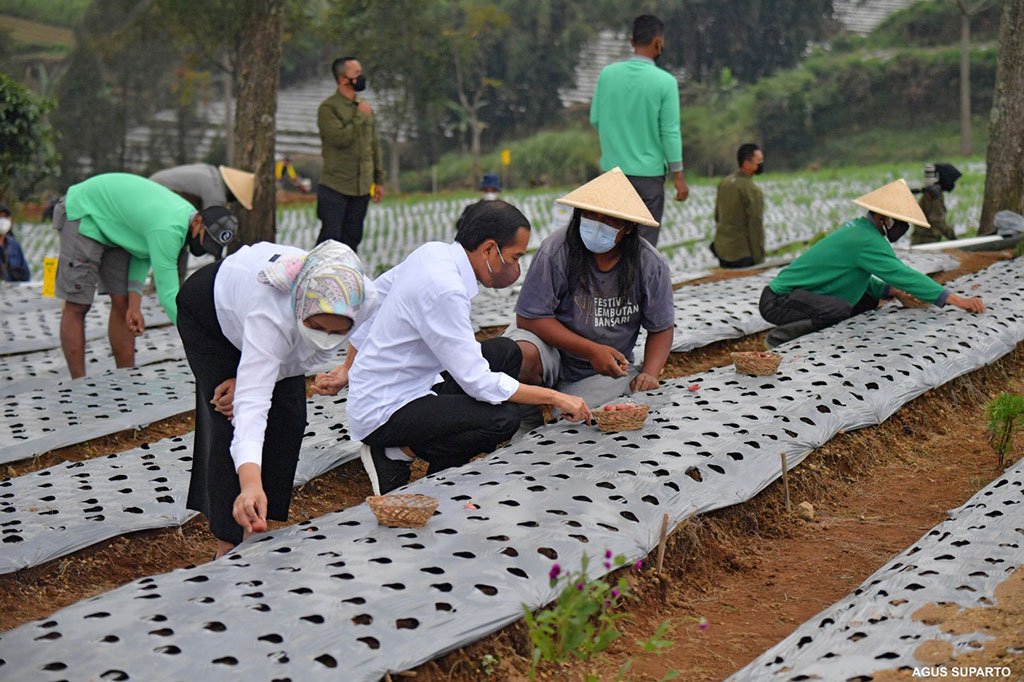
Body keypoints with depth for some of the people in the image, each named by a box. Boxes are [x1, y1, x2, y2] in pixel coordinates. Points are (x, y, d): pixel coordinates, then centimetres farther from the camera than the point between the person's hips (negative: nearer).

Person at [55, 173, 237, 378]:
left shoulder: (187, 214, -8)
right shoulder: (167, 229, -36)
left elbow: (143, 257, 1)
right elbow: (168, 295, -36)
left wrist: (135, 305, -10)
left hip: (114, 227, 9)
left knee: (122, 303, 3)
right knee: (77, 305, -8)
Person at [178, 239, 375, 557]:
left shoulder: (366, 301, -34)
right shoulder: (271, 315, -47)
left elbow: (316, 354, -13)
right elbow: (252, 403, -53)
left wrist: (250, 378, -23)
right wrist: (250, 484, -66)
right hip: (209, 306, -5)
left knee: (288, 419, -2)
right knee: (231, 423, -15)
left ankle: (257, 531, 9)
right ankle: (228, 545, -7)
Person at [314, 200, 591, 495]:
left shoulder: (431, 252, 1)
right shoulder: (445, 290, -26)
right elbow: (478, 382, -24)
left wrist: (348, 370, 24)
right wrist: (554, 397, -17)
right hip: (383, 415, -10)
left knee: (506, 352, 8)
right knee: (504, 419, -24)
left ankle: (444, 473, 8)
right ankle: (394, 456, -5)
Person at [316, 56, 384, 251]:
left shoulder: (365, 107, 14)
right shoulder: (328, 108, -7)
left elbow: (373, 145, 20)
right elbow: (340, 138, -22)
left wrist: (379, 180, 18)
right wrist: (360, 117, -12)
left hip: (362, 187, 6)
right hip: (335, 186, -6)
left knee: (352, 238, 8)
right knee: (331, 237, -7)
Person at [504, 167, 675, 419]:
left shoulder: (651, 265, -10)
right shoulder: (556, 251, -20)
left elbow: (661, 329, 3)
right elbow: (530, 317, -18)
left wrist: (649, 373, -16)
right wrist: (592, 350, -23)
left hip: (609, 370, 2)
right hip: (553, 346, -2)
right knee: (522, 354, -36)